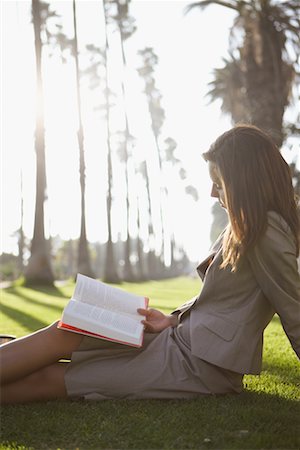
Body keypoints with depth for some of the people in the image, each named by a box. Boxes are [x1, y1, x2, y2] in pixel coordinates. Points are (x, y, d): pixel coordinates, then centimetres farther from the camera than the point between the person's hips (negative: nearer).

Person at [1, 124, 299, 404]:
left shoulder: (266, 233, -15)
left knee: (63, 336, -9)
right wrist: (173, 320, 8)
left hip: (201, 366, -9)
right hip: (183, 340, 9)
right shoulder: (244, 227, 16)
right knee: (67, 330, 3)